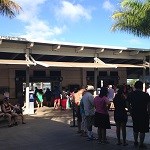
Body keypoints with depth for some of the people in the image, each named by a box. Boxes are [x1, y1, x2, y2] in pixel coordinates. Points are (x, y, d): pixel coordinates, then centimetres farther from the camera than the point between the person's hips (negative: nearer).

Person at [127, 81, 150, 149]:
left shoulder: (130, 95, -2)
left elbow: (128, 105, 2)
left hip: (134, 114, 4)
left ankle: (135, 142, 31)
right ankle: (141, 144, 12)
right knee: (142, 130, 7)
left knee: (135, 129, 19)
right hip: (143, 114, -4)